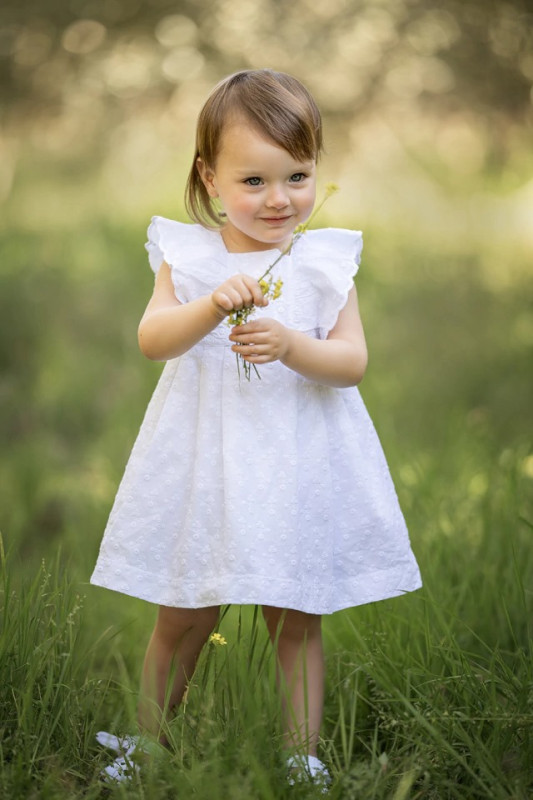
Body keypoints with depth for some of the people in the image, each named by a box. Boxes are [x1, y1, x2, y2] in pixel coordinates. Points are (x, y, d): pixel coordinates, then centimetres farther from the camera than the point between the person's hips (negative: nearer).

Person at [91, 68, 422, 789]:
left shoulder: (327, 262, 0)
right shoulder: (188, 255, -1)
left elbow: (353, 360, -7)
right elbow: (152, 339, -14)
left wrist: (291, 345, -25)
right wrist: (213, 307, -32)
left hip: (299, 467, 0)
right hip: (206, 465, 0)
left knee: (297, 619, 8)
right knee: (182, 620, 9)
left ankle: (302, 756, 19)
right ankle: (145, 746, 25)